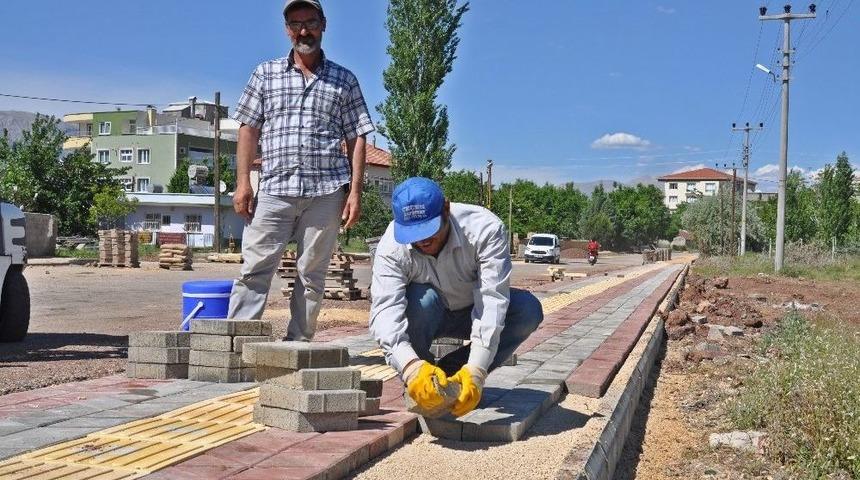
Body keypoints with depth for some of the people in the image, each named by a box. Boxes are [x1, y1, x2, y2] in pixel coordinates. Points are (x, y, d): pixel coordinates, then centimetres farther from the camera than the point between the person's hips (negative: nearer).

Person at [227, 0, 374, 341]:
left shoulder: (344, 80, 11)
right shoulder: (266, 74, 13)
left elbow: (356, 139, 9)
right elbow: (249, 130, 10)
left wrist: (355, 191, 0)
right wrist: (243, 182, 0)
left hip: (326, 193, 0)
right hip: (274, 189, 0)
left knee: (312, 274, 4)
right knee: (255, 269, -5)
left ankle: (299, 344, 10)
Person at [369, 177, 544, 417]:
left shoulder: (485, 229, -31)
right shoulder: (391, 247, -28)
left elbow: (492, 300, -38)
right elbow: (384, 310, -39)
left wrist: (476, 371, -49)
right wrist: (411, 366, -57)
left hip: (473, 313, 1)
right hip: (425, 318, -1)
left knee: (528, 309, -27)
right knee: (421, 299, -36)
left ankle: (448, 372, -16)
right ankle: (417, 386, -13)